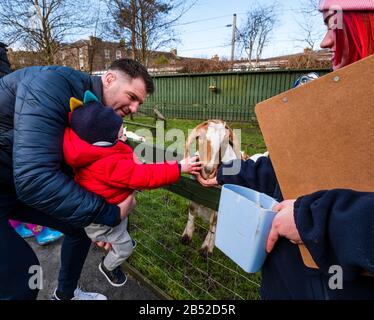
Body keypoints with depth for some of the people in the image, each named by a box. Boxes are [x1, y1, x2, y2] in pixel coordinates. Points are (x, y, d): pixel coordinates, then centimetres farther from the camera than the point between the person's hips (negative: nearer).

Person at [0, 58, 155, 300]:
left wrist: (99, 219, -6)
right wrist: (110, 213, -30)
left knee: (83, 225, 11)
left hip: (22, 182, 8)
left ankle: (66, 294, 36)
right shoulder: (53, 84, -29)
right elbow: (35, 178, -37)